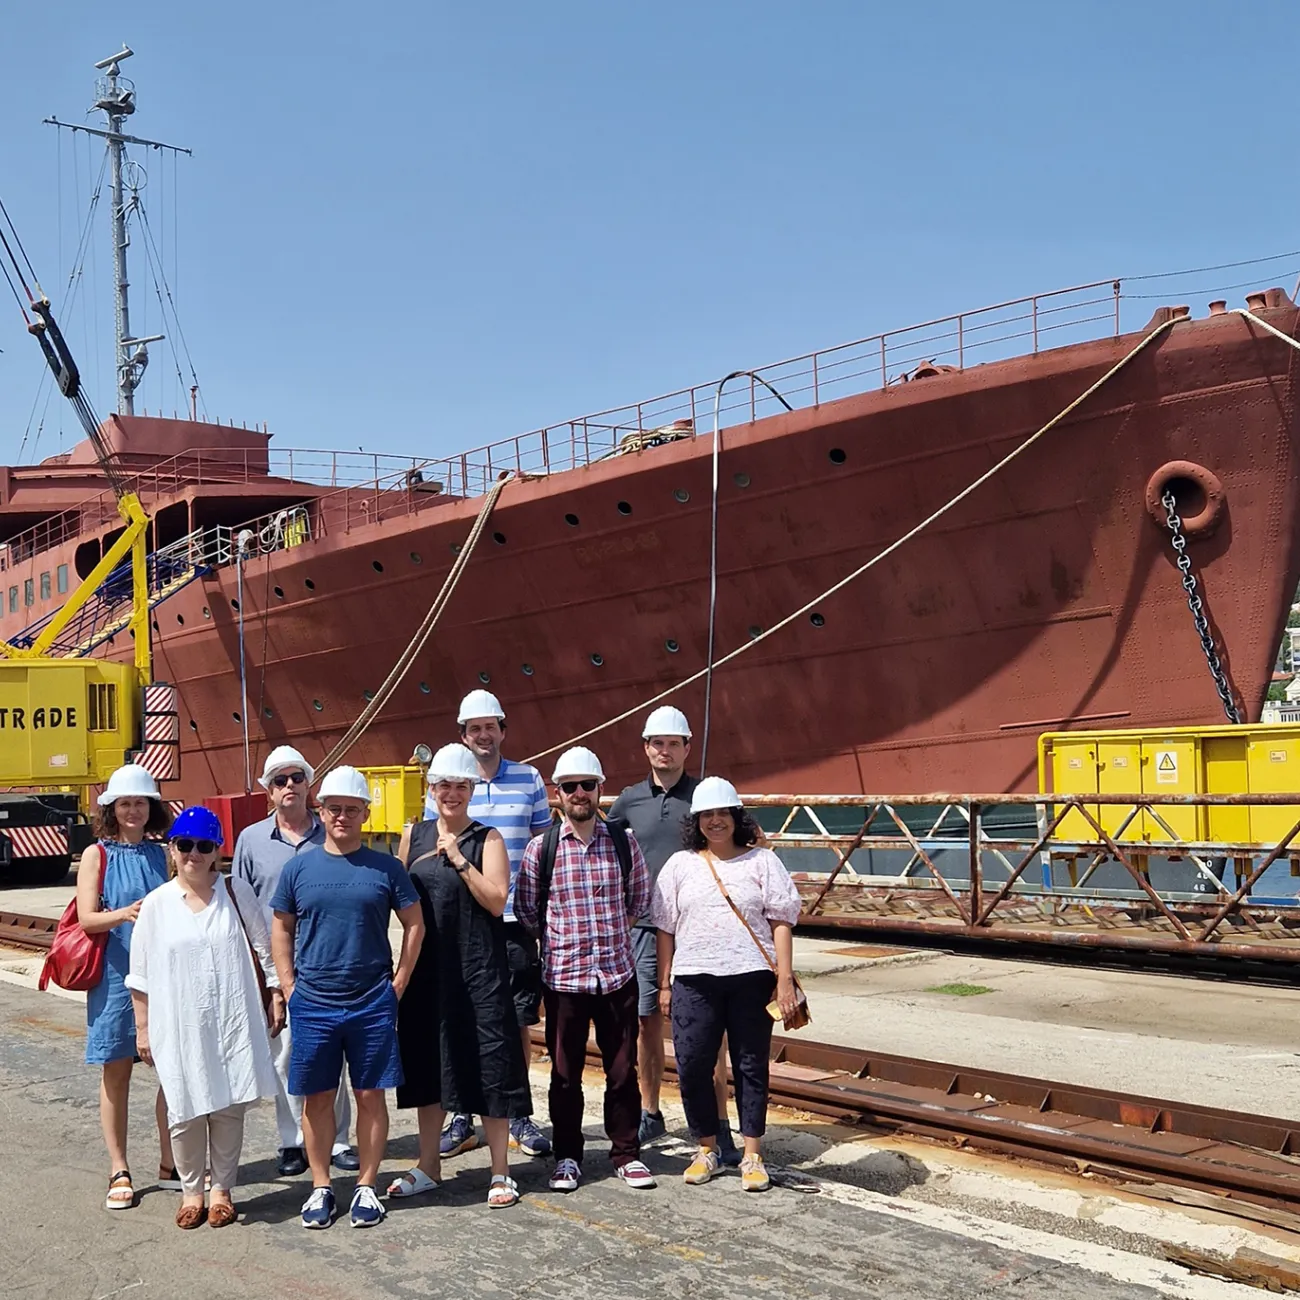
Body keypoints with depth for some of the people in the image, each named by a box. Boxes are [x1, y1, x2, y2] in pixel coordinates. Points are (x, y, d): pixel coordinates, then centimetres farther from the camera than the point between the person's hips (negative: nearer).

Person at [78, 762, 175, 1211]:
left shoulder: (162, 855, 7)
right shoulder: (96, 855, -1)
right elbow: (87, 918, -10)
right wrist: (123, 914, -28)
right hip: (116, 976, -3)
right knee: (116, 1073, 5)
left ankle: (170, 1164, 17)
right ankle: (119, 1172, 15)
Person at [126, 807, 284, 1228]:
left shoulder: (237, 893, 0)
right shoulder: (156, 904, 0)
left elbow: (264, 949, 6)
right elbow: (140, 974, 5)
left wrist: (276, 997, 4)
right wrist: (143, 1028, 5)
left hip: (232, 1023, 0)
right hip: (178, 1027, 0)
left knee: (228, 1108, 7)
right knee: (185, 1112, 5)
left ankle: (222, 1190, 23)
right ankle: (191, 1191, 24)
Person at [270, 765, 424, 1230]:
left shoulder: (385, 868, 0)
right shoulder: (298, 868, 3)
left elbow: (414, 924, 5)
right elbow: (281, 929, 10)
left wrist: (399, 981, 0)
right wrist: (289, 986, 2)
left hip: (373, 1004, -1)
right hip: (313, 1005, 1)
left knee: (370, 1096, 6)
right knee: (317, 1098, 9)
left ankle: (367, 1187, 19)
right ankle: (320, 1187, 22)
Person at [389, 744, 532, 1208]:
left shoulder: (487, 839, -2)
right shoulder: (414, 835, 8)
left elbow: (496, 901, -12)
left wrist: (459, 859, -16)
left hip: (477, 966, -4)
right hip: (427, 965, 4)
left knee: (488, 1063, -1)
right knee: (426, 1061, 12)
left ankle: (501, 1172, 9)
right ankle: (429, 1165, 26)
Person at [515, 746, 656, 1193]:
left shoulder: (623, 841, 1)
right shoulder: (541, 849, -3)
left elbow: (640, 898, 12)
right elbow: (525, 909, 6)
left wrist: (612, 932, 10)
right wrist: (560, 939, 6)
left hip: (618, 973, 1)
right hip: (563, 976, -1)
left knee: (623, 1069, 8)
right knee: (565, 1072, 9)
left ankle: (626, 1152, 22)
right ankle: (567, 1156, 23)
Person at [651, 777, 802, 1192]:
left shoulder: (762, 861, 6)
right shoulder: (680, 865, 10)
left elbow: (780, 922, 2)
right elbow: (665, 928, 11)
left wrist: (785, 978, -5)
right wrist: (664, 984, 7)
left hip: (751, 977, -1)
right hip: (694, 979, 1)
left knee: (751, 1065, 4)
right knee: (691, 1065, 0)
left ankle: (752, 1155, 14)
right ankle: (707, 1148, 18)